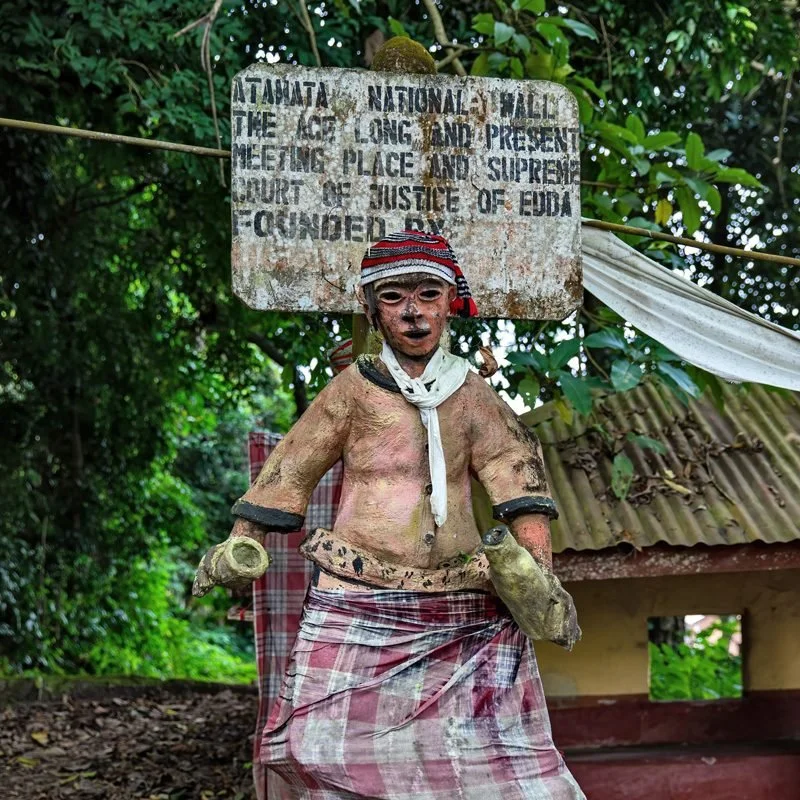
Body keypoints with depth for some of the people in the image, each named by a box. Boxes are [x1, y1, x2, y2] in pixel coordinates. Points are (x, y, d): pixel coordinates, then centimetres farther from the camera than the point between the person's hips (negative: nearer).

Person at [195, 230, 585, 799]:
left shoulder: (472, 394, 7)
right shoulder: (354, 389, 2)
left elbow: (519, 474, -2)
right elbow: (290, 471, 9)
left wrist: (540, 576, -14)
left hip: (461, 617, 1)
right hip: (360, 610, -1)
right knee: (330, 752, -4)